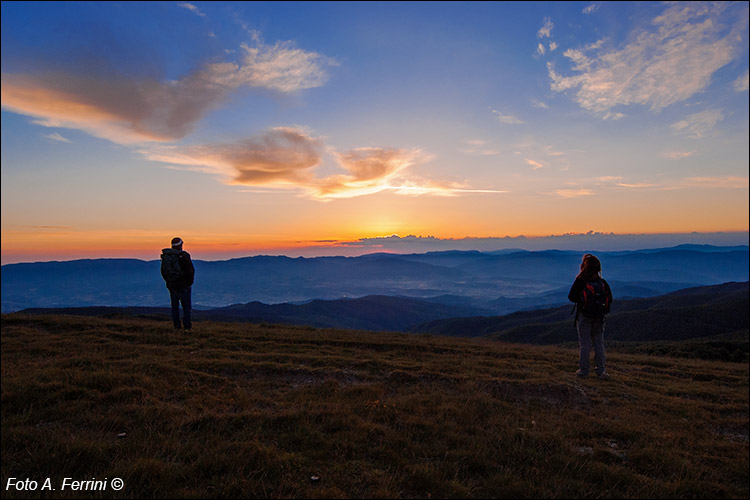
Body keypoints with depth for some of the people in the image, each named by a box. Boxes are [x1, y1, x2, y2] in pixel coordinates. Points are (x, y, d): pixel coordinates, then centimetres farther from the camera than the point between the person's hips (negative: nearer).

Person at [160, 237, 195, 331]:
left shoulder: (165, 256, 3)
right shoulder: (184, 255, -15)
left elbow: (163, 271, 9)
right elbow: (191, 271, -16)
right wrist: (190, 282, -1)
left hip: (171, 285, 5)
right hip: (184, 286, -5)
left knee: (174, 306, 14)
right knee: (186, 306, 5)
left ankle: (177, 325, 16)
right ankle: (187, 325, 5)